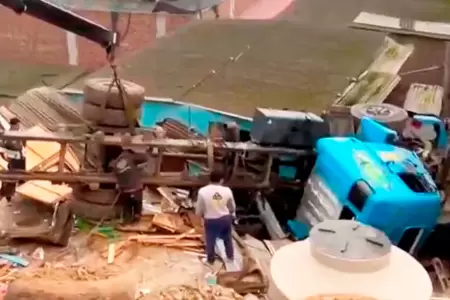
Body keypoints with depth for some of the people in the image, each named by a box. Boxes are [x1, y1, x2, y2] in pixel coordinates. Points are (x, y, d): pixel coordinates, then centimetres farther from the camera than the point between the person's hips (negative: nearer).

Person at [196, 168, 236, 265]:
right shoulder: (227, 190, -12)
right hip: (225, 218, 2)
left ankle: (210, 260, 35)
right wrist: (231, 214, 24)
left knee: (210, 240, 18)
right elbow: (232, 207, 2)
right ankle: (230, 256, 41)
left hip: (211, 220, -2)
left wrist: (202, 215, 14)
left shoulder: (203, 191, -19)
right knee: (227, 238, 25)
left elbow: (199, 209, -9)